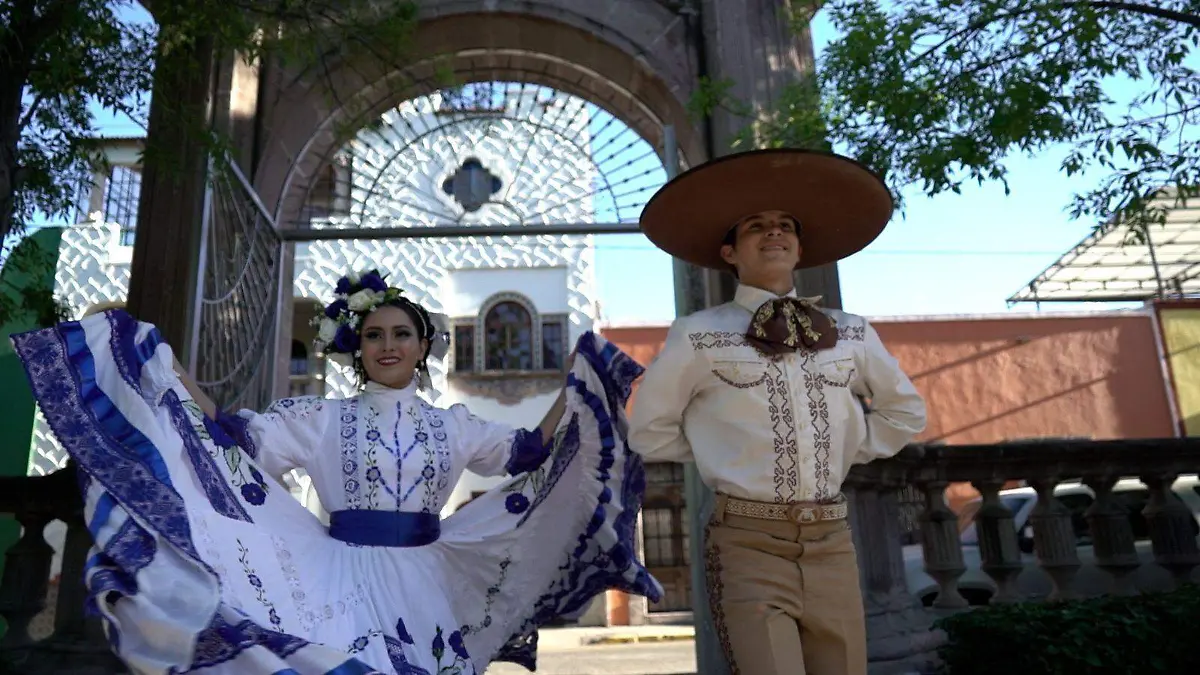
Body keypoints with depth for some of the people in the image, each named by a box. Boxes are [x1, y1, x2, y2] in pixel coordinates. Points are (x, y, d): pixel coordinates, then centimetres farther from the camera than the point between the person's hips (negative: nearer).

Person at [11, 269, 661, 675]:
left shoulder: (451, 424, 8)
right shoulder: (324, 418, 4)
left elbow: (528, 452, 4)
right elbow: (236, 438, -2)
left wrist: (577, 385, -2)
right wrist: (165, 362, -6)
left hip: (422, 588, 2)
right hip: (342, 583, -1)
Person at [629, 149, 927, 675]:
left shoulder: (850, 334, 9)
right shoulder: (698, 336, -2)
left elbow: (905, 411, 24)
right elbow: (650, 431, 9)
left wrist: (844, 454, 12)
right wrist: (722, 457, 4)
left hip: (832, 545, 4)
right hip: (749, 547, -4)